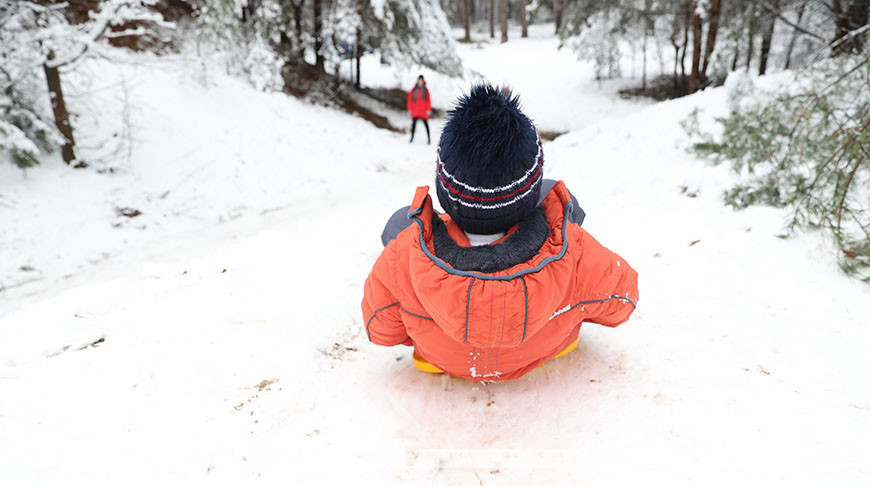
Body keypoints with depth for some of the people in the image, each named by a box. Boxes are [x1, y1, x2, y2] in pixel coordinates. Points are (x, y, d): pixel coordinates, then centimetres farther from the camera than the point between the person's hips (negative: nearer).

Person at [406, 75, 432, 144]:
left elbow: (428, 100, 3)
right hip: (415, 111, 1)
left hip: (423, 111, -1)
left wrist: (428, 109, -5)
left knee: (426, 124, -2)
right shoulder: (413, 90, 6)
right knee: (413, 123, 1)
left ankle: (428, 138, 2)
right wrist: (409, 109, 2)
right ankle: (412, 137, 8)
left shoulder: (425, 90, 5)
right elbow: (410, 99, 9)